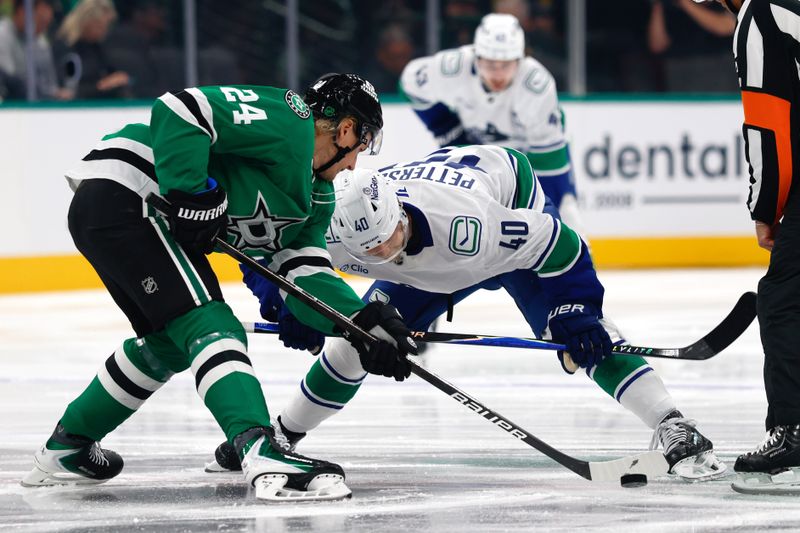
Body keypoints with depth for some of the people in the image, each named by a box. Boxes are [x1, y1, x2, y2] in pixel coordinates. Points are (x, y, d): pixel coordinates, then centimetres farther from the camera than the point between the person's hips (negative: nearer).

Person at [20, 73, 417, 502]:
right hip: (120, 193, -11)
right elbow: (180, 110, -21)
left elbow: (304, 276, 11)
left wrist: (363, 321, -4)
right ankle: (264, 456, -34)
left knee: (169, 344, 25)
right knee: (212, 329, -18)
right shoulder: (287, 120, -10)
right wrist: (190, 193, -24)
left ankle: (66, 448, 39)